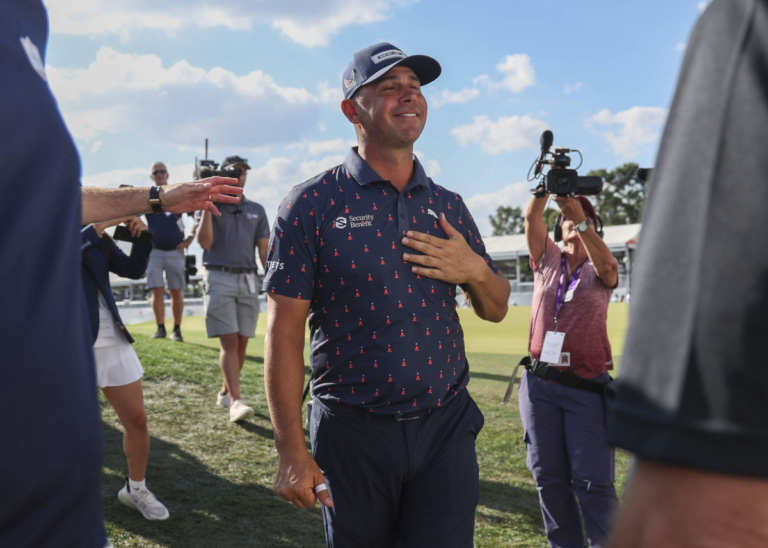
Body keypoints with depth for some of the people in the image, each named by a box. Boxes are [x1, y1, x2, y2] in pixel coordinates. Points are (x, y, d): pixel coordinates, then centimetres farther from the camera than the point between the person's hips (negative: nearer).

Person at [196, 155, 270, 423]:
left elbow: (264, 250, 14)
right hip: (219, 278, -3)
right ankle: (235, 402, -17)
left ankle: (225, 392, 19)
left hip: (248, 279, 4)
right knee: (229, 341, -12)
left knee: (242, 342, 3)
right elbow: (205, 242, -6)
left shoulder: (256, 210, 17)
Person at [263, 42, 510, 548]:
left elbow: (496, 310, 15)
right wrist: (292, 452, -11)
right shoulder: (312, 204, -5)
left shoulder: (448, 206, 8)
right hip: (352, 435, -2)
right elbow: (284, 332, -8)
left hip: (445, 429, 3)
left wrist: (474, 271, -9)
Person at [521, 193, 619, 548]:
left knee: (593, 482, -6)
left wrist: (579, 214, -29)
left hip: (587, 388, -2)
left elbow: (607, 265, -19)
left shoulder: (599, 271, 6)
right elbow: (531, 217, -3)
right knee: (548, 479, 7)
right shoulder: (547, 260, 11)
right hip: (539, 384, 3)